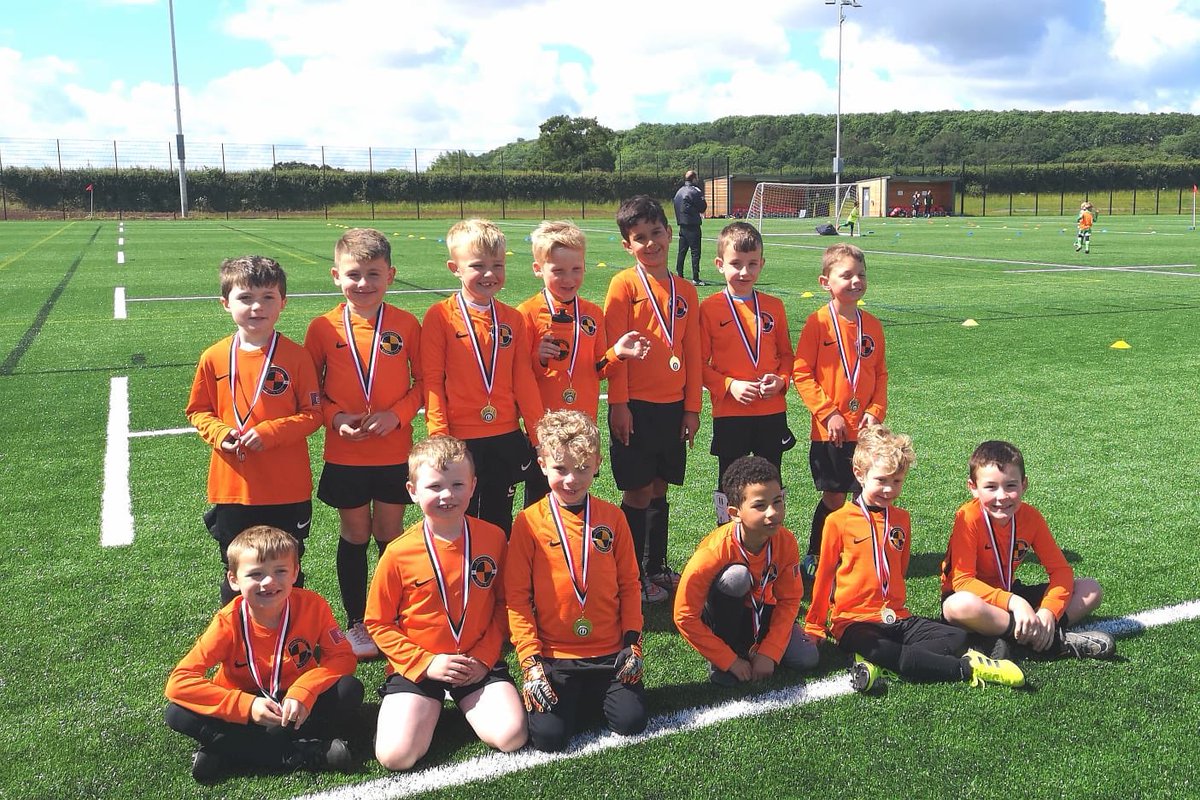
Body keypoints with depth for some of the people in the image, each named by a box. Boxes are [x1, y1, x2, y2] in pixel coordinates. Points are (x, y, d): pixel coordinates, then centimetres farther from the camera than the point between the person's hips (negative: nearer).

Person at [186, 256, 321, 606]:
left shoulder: (296, 356, -8)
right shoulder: (214, 358, -2)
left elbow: (313, 414, -6)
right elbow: (198, 411, 8)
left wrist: (270, 432, -20)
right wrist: (220, 433, -12)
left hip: (288, 489, -2)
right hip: (232, 488, 2)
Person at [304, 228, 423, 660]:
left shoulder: (406, 324, -6)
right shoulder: (323, 328, -5)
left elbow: (423, 382, 0)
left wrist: (397, 414, -16)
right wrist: (334, 417, -14)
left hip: (395, 453, 0)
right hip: (344, 454, 0)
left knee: (390, 534, 11)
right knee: (354, 535, 12)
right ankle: (356, 624, 27)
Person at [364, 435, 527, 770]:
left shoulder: (493, 538, -5)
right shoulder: (399, 554, -10)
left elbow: (502, 602, 7)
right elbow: (378, 623, -1)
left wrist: (484, 657, -6)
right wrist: (426, 663, -11)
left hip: (479, 663, 1)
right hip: (418, 668, -1)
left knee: (511, 737, -18)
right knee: (396, 756, -19)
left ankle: (466, 702, 13)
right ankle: (429, 708, 14)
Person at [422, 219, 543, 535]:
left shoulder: (513, 318, 4)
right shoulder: (440, 316, -7)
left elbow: (524, 379, 6)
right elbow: (432, 380, -8)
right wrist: (440, 437, -13)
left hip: (506, 439, 3)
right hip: (460, 441, -3)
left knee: (500, 524, 15)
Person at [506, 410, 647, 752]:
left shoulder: (612, 518, 1)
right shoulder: (528, 522, -7)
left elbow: (629, 584, 7)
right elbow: (517, 596, -6)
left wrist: (632, 641, -2)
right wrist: (530, 660, -11)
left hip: (610, 652, 2)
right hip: (554, 656, -2)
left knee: (631, 722, -11)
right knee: (549, 736, -15)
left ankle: (599, 692, 21)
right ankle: (567, 698, 18)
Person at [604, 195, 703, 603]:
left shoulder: (685, 291, 7)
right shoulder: (624, 285, -6)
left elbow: (692, 353, 9)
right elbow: (615, 348, -9)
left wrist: (692, 407, 6)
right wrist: (618, 404, -12)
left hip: (673, 406, 5)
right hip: (635, 407, -4)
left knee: (659, 490, 14)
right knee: (638, 492, 2)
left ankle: (656, 568, 28)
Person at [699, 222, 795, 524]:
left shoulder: (773, 306, 4)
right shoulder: (709, 308, -5)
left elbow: (786, 355, 11)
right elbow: (699, 363, -4)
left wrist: (780, 380, -8)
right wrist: (729, 385, -17)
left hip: (773, 411, 3)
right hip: (729, 413, -3)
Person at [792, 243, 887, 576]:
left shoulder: (872, 325, 6)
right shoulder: (817, 322, -9)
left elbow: (881, 374, 12)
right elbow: (801, 373, -10)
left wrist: (876, 411, -2)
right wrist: (828, 413, -14)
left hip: (865, 431, 4)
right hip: (829, 431, -4)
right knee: (833, 497, 3)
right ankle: (814, 557, 20)